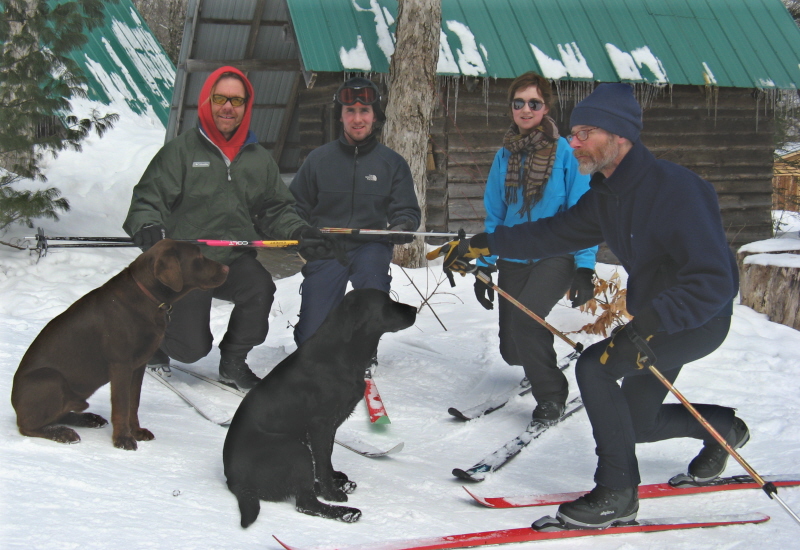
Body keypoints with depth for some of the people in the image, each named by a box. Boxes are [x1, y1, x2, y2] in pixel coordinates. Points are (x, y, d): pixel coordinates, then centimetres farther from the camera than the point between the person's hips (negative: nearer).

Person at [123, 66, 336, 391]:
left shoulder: (259, 160, 10)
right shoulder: (180, 151, -2)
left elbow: (276, 210, 13)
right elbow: (149, 198, -7)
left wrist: (300, 232, -6)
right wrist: (147, 227, -28)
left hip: (236, 259, 3)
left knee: (260, 289, -30)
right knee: (191, 347, -7)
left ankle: (233, 363, -4)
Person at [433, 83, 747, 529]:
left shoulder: (676, 190, -29)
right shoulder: (607, 196, -1)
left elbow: (713, 281, -34)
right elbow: (554, 233, 7)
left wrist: (649, 324, -43)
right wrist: (483, 245, -2)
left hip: (700, 319, -9)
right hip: (653, 315, 9)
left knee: (595, 367, -22)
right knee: (637, 422, 15)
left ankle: (618, 495, -10)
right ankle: (723, 427, 42)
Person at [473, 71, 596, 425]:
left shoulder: (565, 153, -6)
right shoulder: (505, 156, 7)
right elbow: (493, 214, 12)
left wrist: (584, 267, -15)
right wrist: (484, 265, 6)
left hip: (556, 254, -4)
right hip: (513, 259, 4)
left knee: (525, 317, -29)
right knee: (512, 350, 3)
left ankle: (551, 395, -7)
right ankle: (540, 364, 40)